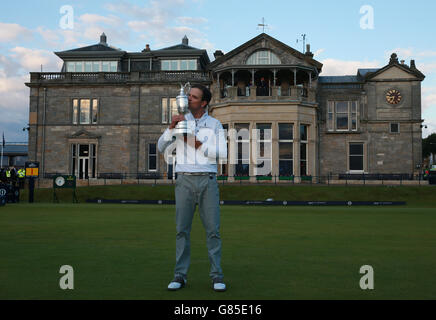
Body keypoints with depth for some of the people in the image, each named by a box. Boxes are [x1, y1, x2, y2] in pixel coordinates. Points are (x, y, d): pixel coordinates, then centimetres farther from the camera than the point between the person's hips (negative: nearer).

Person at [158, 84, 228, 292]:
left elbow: (222, 154, -6)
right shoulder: (180, 122, 10)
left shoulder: (215, 124, 7)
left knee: (212, 230, -3)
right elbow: (161, 147, 1)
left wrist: (197, 144, -15)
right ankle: (180, 276, 6)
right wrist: (171, 127, -15)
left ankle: (217, 276, 4)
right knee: (182, 230, -1)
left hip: (208, 182, -1)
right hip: (185, 181, 1)